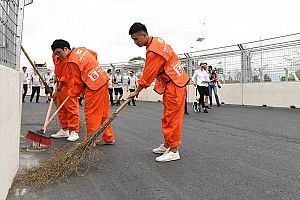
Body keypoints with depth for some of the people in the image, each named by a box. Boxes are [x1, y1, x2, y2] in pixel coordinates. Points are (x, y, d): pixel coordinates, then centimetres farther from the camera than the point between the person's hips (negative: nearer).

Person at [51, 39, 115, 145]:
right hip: (103, 80, 9)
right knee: (103, 112, 13)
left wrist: (72, 94, 7)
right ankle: (108, 138, 21)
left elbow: (77, 82, -9)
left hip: (94, 86, -9)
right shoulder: (81, 49, 9)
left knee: (91, 113, 1)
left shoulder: (71, 62, -15)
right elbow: (94, 54, 28)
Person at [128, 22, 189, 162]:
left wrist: (136, 92, -5)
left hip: (174, 85, -10)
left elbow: (147, 76, -16)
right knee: (168, 117, 15)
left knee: (172, 118, -6)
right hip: (171, 83, 10)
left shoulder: (153, 51, -22)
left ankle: (173, 151, 3)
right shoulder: (155, 41, 10)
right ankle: (167, 145, 26)